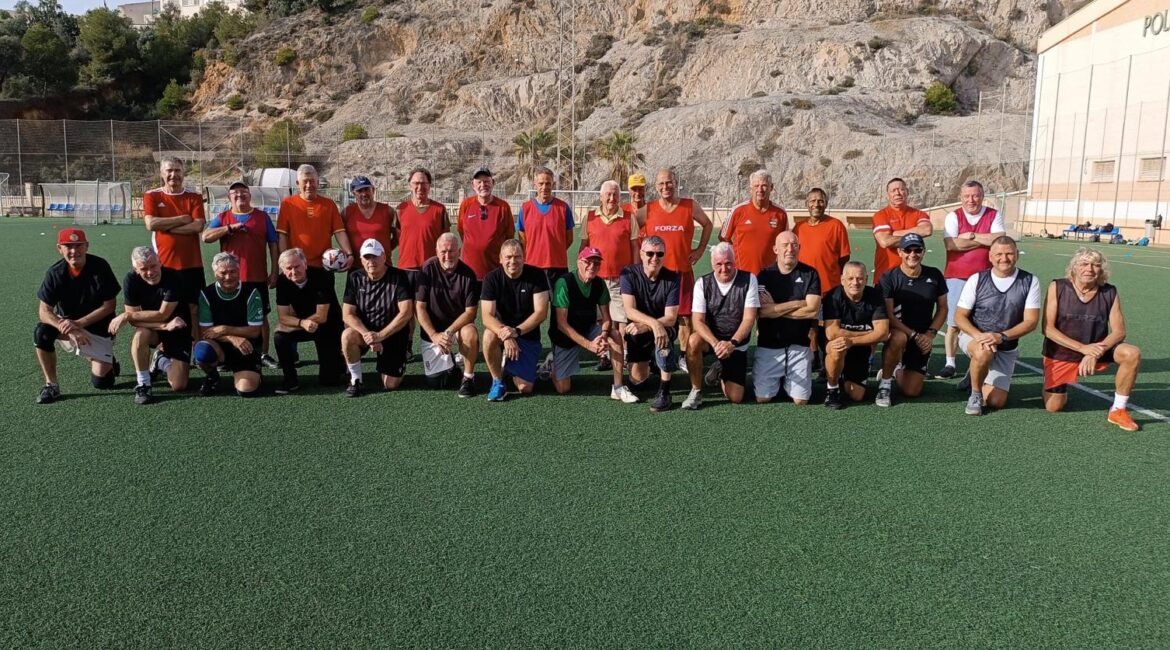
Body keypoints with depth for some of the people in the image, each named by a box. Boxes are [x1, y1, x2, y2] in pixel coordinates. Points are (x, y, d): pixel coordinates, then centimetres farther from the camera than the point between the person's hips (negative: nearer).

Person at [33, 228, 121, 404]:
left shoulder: (100, 267, -17)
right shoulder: (55, 273, -11)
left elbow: (109, 306, -14)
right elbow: (44, 311, -14)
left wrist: (78, 324, -23)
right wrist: (68, 329, -32)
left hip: (98, 330, -2)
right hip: (67, 324, 2)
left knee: (101, 382, -12)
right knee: (41, 332, -30)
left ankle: (107, 362, 25)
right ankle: (51, 385, -14)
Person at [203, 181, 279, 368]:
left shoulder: (262, 216, 6)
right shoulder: (222, 218, 7)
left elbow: (273, 244, 6)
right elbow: (206, 237, -8)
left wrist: (274, 272, 1)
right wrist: (230, 227, -16)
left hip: (258, 278, 0)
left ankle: (264, 354, 14)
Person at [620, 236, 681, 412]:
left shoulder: (672, 278, -15)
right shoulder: (629, 273, -15)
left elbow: (671, 318, -19)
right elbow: (629, 310, -24)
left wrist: (644, 326, -36)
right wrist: (653, 323, -41)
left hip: (665, 327, -1)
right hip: (638, 332, 1)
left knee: (664, 335, -37)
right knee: (637, 380, -7)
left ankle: (664, 391, -26)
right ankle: (650, 361, 31)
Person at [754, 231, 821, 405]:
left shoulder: (810, 274, 0)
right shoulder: (764, 275, -1)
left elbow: (813, 310, -12)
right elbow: (761, 311, -15)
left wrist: (775, 308, -10)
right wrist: (799, 303, -13)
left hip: (799, 346, 0)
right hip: (768, 346, 0)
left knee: (801, 400, -3)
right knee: (762, 398, -2)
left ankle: (788, 380, 29)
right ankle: (777, 380, 30)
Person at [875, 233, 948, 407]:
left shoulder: (935, 276, 0)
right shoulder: (889, 278, -11)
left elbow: (942, 308, 7)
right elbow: (888, 315, -15)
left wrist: (930, 333, -7)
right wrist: (914, 335, -20)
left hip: (922, 339, 3)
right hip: (896, 331, -3)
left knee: (911, 391, -3)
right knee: (899, 338, -42)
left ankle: (897, 371, 34)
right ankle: (885, 381, -17)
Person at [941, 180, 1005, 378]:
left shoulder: (994, 216, 4)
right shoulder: (953, 217, 0)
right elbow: (951, 244, -15)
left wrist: (970, 236, -13)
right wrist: (985, 241, -9)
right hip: (956, 277, -1)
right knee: (953, 323, 2)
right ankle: (949, 364, 10)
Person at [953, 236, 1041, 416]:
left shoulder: (1029, 282, -7)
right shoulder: (977, 280, -8)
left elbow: (1031, 321, -11)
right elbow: (960, 316, -7)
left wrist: (1001, 337, -27)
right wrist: (979, 336, -26)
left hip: (1006, 348, 2)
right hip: (972, 337, -2)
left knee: (995, 402, -5)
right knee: (984, 353, -39)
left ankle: (976, 376, 29)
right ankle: (975, 394, -12)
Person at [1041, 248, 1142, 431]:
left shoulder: (1110, 293, -8)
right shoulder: (1057, 287, -14)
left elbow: (1119, 331, -9)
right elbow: (1048, 329, -17)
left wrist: (1095, 353, -26)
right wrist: (1083, 348, -24)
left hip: (1096, 350, 2)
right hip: (1060, 355, -2)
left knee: (1132, 354, -25)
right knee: (1053, 407, -5)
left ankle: (1118, 410, -10)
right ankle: (1060, 387, 32)